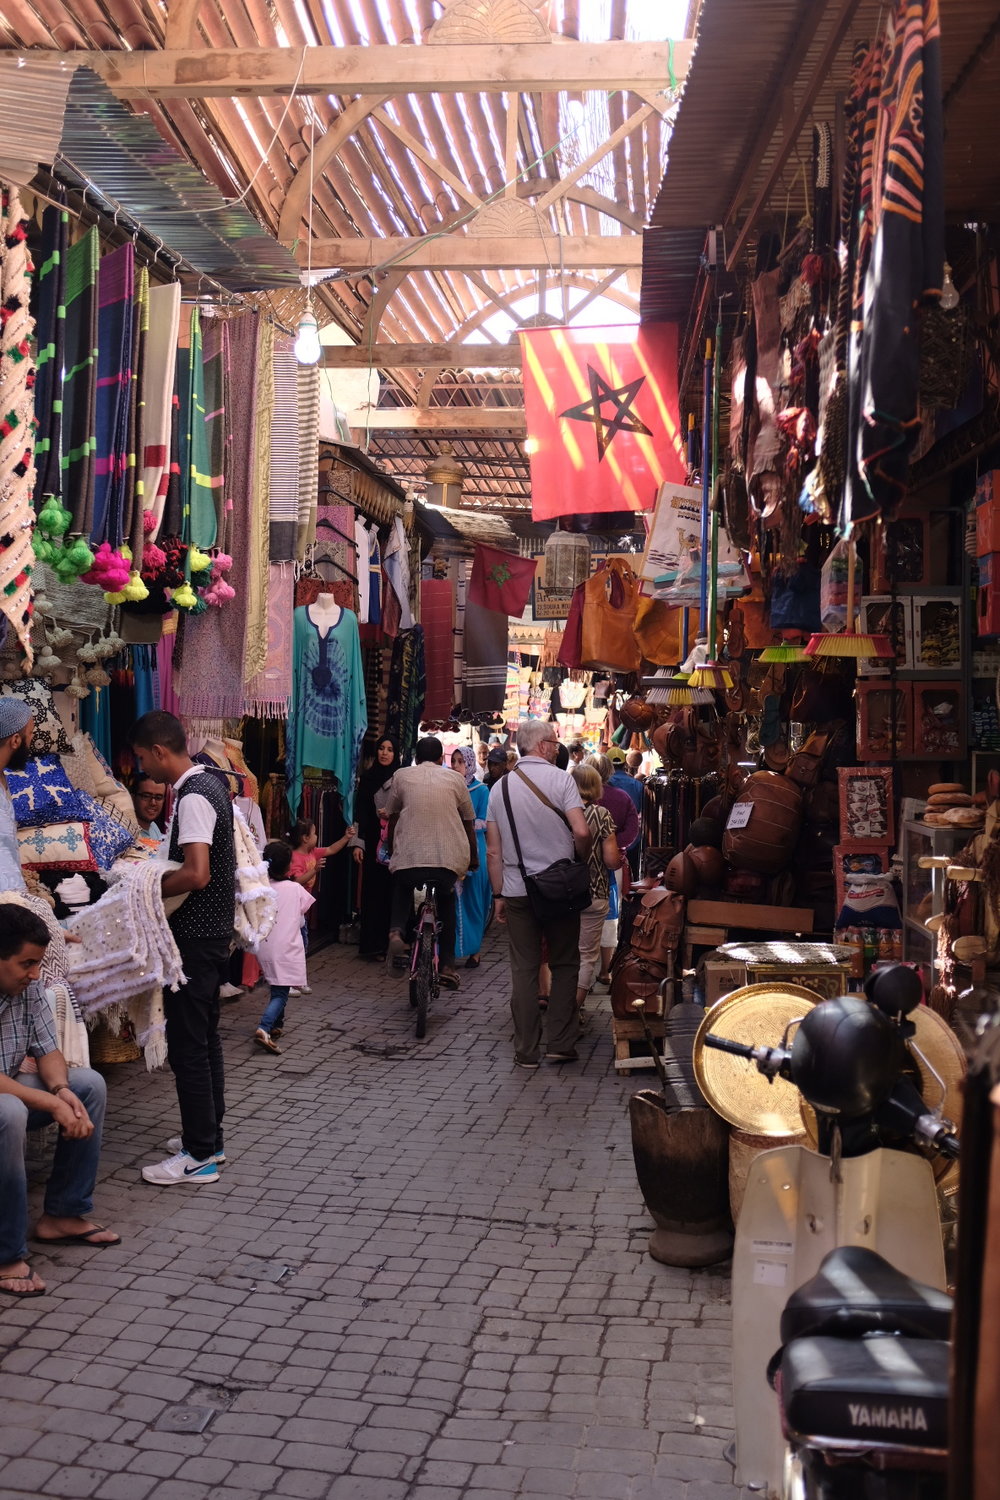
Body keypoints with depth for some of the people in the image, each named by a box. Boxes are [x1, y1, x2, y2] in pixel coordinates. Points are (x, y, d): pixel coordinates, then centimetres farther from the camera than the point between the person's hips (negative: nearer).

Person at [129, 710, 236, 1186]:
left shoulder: (192, 797, -20)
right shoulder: (208, 783, 11)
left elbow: (196, 874, -28)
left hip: (194, 936, -10)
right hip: (212, 929, 10)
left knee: (187, 1045, -4)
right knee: (204, 1037, 17)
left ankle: (198, 1156, 3)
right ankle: (209, 1137, 27)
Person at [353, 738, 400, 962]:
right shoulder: (367, 778, 9)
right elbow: (360, 813, 8)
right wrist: (358, 843, 2)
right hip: (373, 841, 1)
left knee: (391, 892, -3)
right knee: (372, 891, -1)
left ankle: (387, 943, 4)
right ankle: (372, 944, 3)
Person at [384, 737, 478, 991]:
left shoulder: (402, 776, 13)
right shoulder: (454, 778, 15)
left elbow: (392, 818, 18)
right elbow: (468, 822, 19)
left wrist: (391, 852, 32)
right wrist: (474, 858, 31)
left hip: (408, 855, 0)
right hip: (449, 856, 1)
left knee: (401, 891, 27)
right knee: (446, 903, 23)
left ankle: (396, 931, -3)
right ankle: (447, 965, 14)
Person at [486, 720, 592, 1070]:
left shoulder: (501, 787, 5)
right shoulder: (561, 779, -6)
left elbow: (494, 850, 5)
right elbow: (582, 833, -15)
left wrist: (499, 895, 11)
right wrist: (580, 862, 5)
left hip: (517, 891, 3)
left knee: (523, 971, 6)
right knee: (564, 965, 10)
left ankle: (526, 1051, 8)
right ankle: (559, 1044, 8)